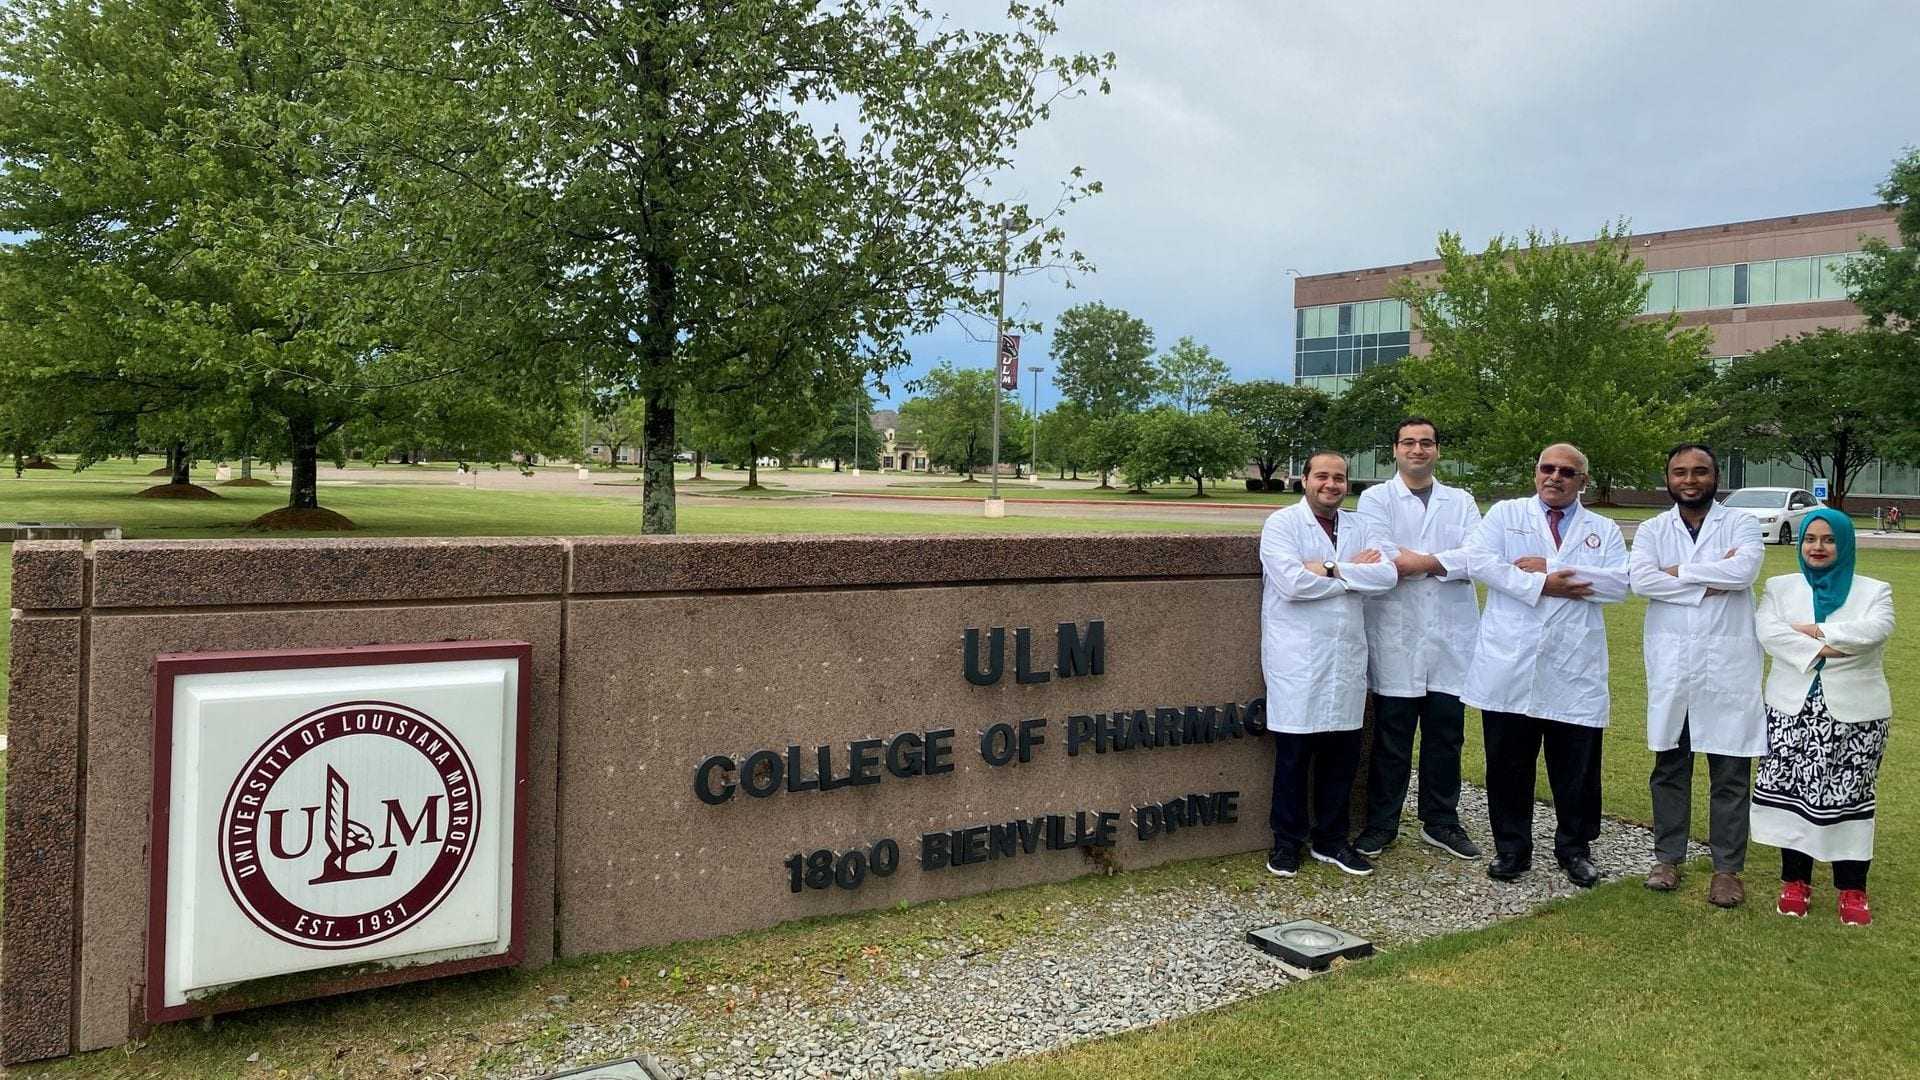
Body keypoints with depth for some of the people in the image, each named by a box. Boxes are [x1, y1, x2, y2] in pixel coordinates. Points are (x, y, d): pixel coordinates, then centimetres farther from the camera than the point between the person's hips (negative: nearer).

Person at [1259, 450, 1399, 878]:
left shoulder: (1358, 526, 10)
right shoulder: (1282, 524, -5)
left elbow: (1387, 573, -5)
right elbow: (1292, 582, -20)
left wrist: (1331, 568, -16)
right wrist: (1356, 571, -10)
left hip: (1346, 657, 5)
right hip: (1297, 660, -5)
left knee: (1343, 754, 11)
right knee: (1294, 755, 3)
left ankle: (1331, 839, 26)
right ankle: (1287, 841, 19)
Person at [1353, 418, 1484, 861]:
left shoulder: (1461, 502, 13)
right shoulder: (1376, 498, 5)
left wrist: (1423, 562, -15)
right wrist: (1447, 563, -9)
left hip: (1451, 637, 3)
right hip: (1396, 637, -3)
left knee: (1446, 733, 9)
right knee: (1392, 736, 3)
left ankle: (1440, 821, 23)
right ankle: (1380, 824, 14)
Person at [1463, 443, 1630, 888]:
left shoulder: (1603, 530, 12)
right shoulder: (1505, 514, 9)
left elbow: (1620, 584, -4)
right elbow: (1478, 559, -7)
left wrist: (1550, 568, -10)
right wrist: (1542, 585, -13)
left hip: (1575, 671, 1)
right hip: (1510, 667, -1)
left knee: (1577, 767, 7)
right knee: (1508, 764, 7)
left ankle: (1575, 848, 26)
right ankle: (1511, 848, 21)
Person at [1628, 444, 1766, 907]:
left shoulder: (1741, 524, 3)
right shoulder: (1652, 530, 7)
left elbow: (1744, 570, -17)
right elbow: (1640, 579, -11)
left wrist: (1679, 571, -10)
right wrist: (1710, 582, -13)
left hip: (1728, 664, -2)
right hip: (1670, 665, 2)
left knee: (1730, 772, 3)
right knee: (1669, 765, 10)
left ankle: (1727, 867, 13)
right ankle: (1668, 856, 21)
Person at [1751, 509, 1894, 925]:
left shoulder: (1874, 591, 5)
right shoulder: (1780, 588, 9)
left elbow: (1874, 631, -17)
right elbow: (1768, 631, -10)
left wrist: (1817, 630, -15)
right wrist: (1820, 649, -19)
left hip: (1855, 714, -1)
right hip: (1793, 710, 1)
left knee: (1849, 797, 4)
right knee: (1792, 793, 3)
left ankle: (1852, 890, 13)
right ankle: (1795, 882, 15)